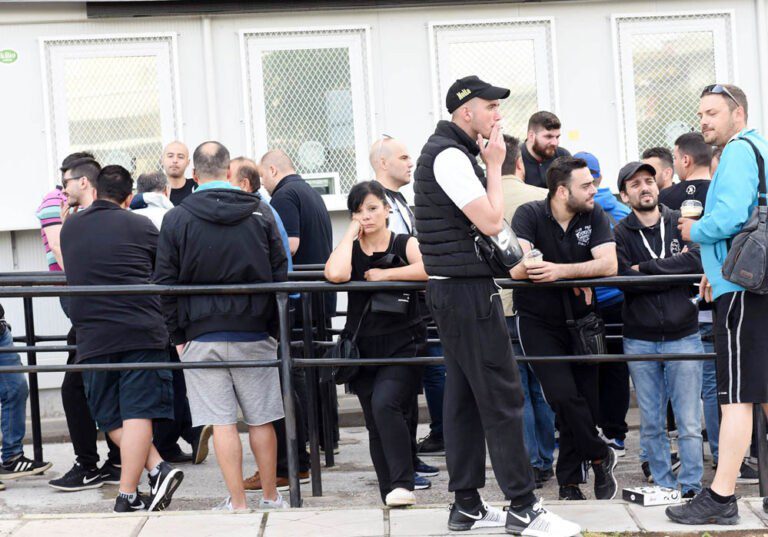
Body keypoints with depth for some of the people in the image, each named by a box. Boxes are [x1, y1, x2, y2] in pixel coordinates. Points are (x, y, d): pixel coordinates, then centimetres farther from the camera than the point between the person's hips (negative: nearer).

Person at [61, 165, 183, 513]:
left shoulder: (69, 228, 12)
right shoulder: (140, 225, 4)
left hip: (92, 337, 2)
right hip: (142, 330, -2)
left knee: (110, 417, 11)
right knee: (137, 413, -2)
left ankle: (157, 470, -2)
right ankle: (127, 496, -8)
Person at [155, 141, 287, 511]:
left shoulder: (176, 219, -2)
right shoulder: (260, 213, 3)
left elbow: (165, 282, -1)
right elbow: (280, 275, 5)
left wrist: (177, 335, 6)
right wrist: (275, 327, 12)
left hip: (202, 335, -1)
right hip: (253, 333, 2)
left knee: (221, 422, 1)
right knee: (261, 419, 9)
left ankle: (237, 503, 2)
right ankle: (271, 497, 18)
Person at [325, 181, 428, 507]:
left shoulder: (405, 244, 0)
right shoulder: (350, 250, 7)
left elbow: (431, 268, -24)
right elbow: (335, 275, -18)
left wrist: (384, 274, -16)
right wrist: (352, 232, -8)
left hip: (402, 345, -4)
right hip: (363, 347, 4)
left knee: (385, 404, -24)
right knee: (375, 424, 6)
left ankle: (403, 484, -19)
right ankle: (390, 491, 15)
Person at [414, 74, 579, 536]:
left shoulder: (451, 152, 18)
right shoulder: (450, 155, -14)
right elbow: (491, 220, -19)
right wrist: (494, 165, -9)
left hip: (454, 290, 11)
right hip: (467, 291, -11)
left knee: (464, 397, 11)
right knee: (503, 399, -8)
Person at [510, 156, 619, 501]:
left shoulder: (594, 216, -3)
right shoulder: (530, 215, -12)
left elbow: (609, 264, -16)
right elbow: (518, 268, -25)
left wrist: (560, 270, -26)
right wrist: (580, 274, -18)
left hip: (579, 319, 4)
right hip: (539, 321, -3)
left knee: (585, 401, 4)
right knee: (564, 395, -18)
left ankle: (569, 482, 19)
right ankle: (600, 457, 6)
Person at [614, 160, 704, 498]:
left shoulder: (681, 223, 6)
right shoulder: (620, 233, 3)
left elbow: (698, 260, -11)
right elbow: (623, 278, -12)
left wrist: (647, 268, -12)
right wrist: (674, 270, -12)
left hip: (683, 336, 0)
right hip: (639, 340, 1)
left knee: (689, 423, -2)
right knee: (651, 424, 6)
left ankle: (691, 488, 6)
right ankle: (663, 486, 16)